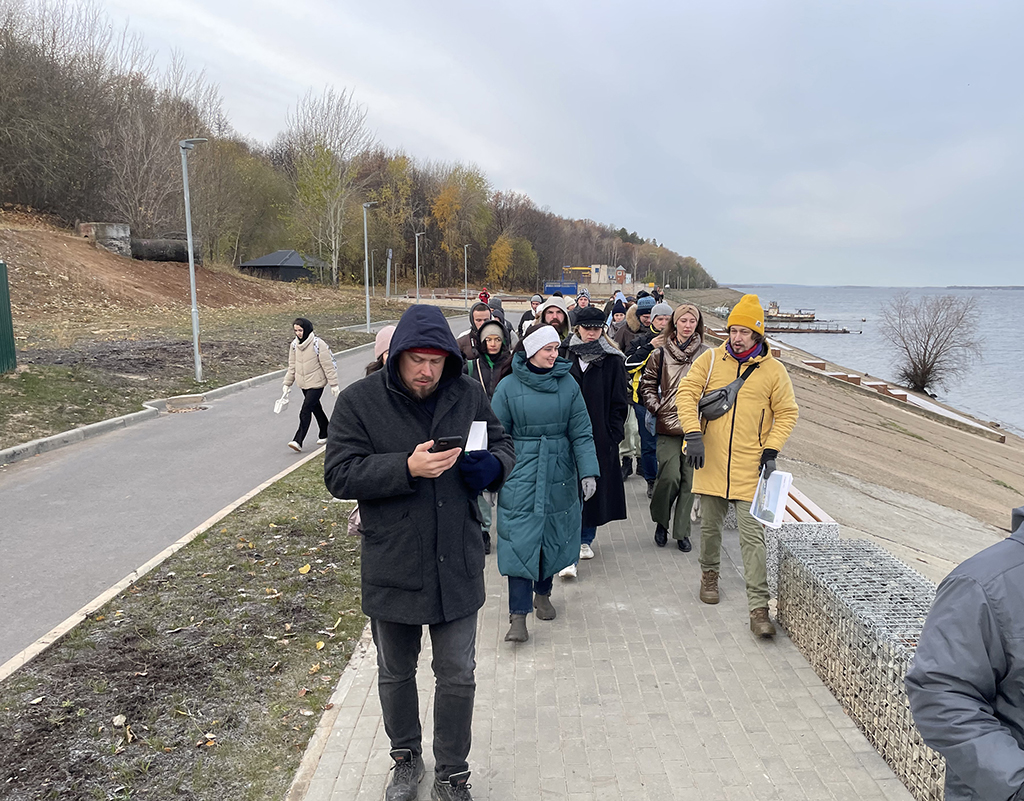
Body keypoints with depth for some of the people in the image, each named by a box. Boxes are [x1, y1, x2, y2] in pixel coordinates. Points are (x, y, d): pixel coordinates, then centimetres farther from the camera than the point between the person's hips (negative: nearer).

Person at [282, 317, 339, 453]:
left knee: (305, 410, -13)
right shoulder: (294, 345, 4)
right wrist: (287, 384, 11)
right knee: (315, 408, 17)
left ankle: (298, 440, -14)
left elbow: (328, 366, -12)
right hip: (303, 384, 6)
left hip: (316, 383, -6)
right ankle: (325, 434, 33)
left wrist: (334, 385, -11)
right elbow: (292, 366, 12)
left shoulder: (318, 344, -15)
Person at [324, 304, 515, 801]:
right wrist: (406, 468, -28)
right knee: (396, 673, 20)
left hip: (458, 567, 1)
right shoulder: (360, 401, -10)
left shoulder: (468, 394, -3)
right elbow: (339, 475, -15)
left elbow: (503, 448, 9)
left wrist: (490, 465, -16)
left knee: (457, 676, 13)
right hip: (392, 568, -1)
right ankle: (406, 756, 46)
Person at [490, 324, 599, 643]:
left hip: (559, 474, 3)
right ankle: (518, 615, -3)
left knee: (552, 536, 13)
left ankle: (542, 593, 35)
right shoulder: (509, 386, -5)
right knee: (520, 540, -7)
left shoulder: (568, 384, 2)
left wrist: (588, 472, -7)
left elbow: (581, 433, 1)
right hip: (521, 473, -3)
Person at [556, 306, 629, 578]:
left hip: (599, 437, 1)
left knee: (594, 487, 10)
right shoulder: (565, 356, 4)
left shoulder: (612, 361, 2)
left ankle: (585, 540, 29)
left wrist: (614, 434, -4)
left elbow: (620, 401, 3)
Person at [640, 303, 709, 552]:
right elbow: (647, 385, 10)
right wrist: (657, 408, -1)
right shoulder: (661, 352, 5)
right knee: (670, 477, -10)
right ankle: (660, 520, 17)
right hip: (668, 425, -1)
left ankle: (681, 532, 15)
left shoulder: (706, 354, 6)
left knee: (689, 480, 3)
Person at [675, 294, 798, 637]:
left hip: (750, 467, -2)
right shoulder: (711, 359, 0)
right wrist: (693, 433, -15)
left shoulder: (773, 370, -1)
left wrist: (771, 450, -5)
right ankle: (709, 574, 43)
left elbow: (787, 413, 6)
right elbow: (686, 393, -3)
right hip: (710, 461, 2)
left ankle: (758, 608, 0)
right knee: (710, 526, 16)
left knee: (753, 537, -5)